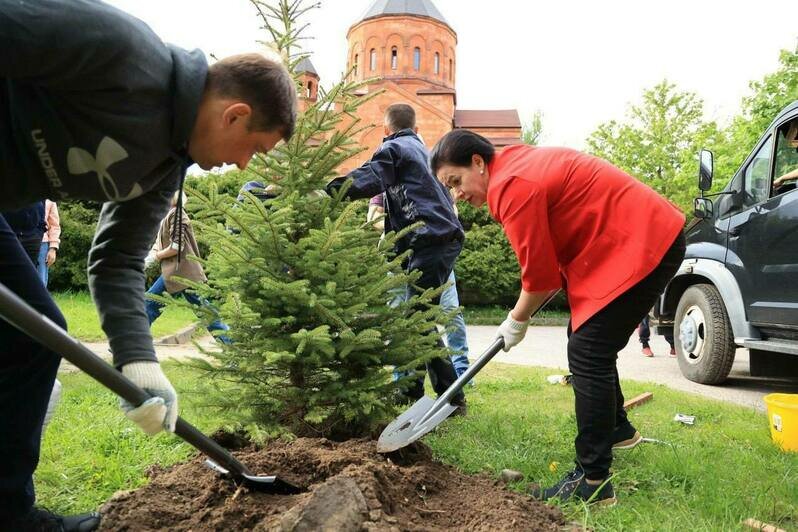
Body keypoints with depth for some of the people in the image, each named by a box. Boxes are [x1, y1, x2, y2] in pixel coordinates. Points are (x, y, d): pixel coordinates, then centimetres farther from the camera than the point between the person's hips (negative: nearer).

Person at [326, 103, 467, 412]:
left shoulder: (393, 148, 3)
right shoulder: (423, 150, 30)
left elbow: (367, 180, -17)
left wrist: (328, 190, -23)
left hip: (429, 239, -9)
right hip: (448, 236, 9)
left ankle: (452, 396, -7)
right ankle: (412, 391, 19)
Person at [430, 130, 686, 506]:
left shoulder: (512, 187, -20)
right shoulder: (520, 166, 12)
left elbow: (541, 274, -15)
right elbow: (550, 259, 15)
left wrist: (516, 321, 1)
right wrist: (522, 314, 10)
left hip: (643, 246, -10)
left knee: (587, 354, -12)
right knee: (587, 340, 19)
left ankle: (593, 482, -7)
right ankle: (617, 429, 39)